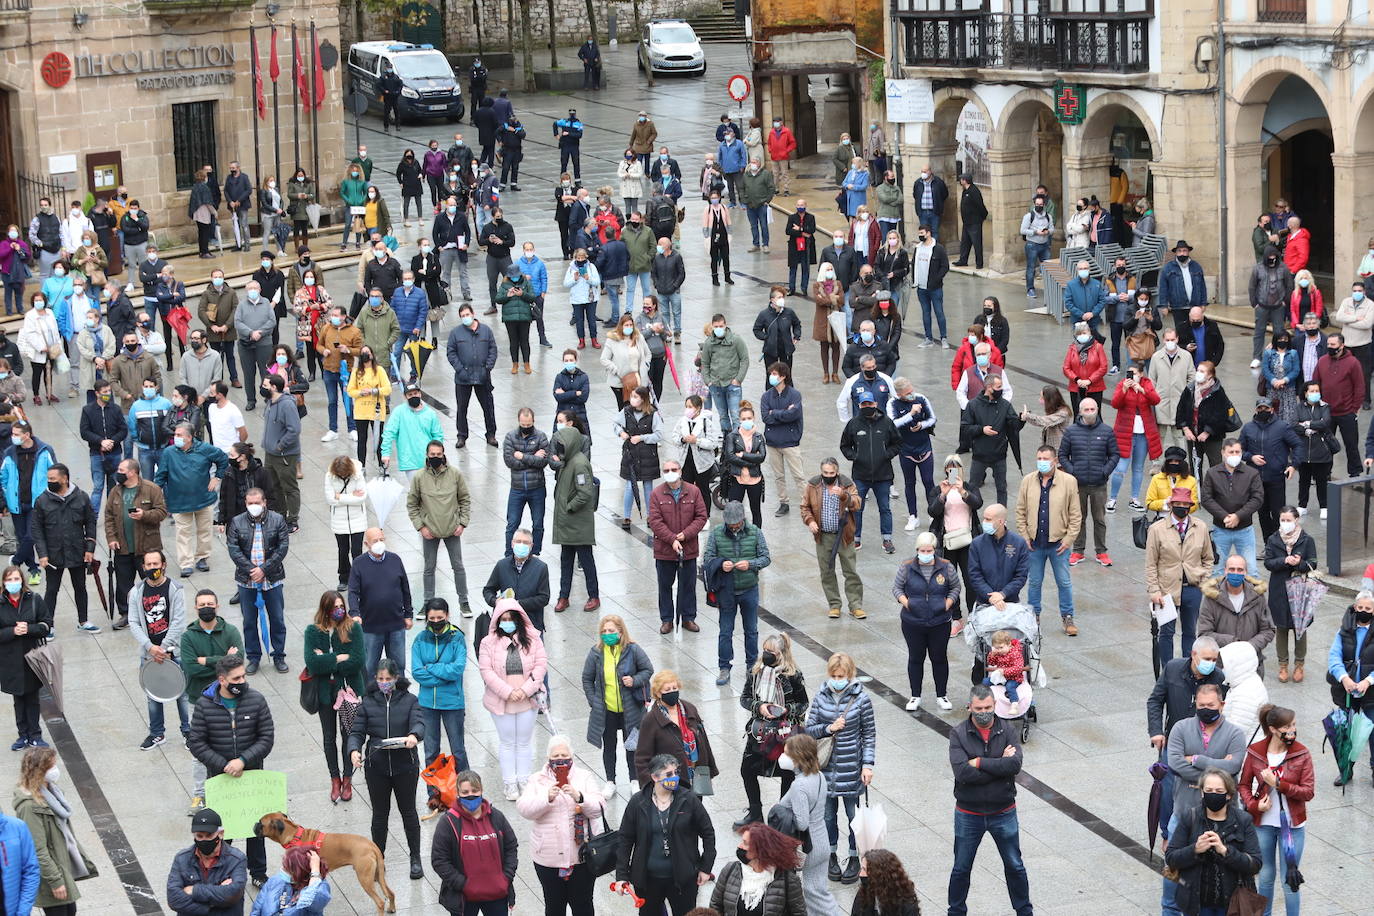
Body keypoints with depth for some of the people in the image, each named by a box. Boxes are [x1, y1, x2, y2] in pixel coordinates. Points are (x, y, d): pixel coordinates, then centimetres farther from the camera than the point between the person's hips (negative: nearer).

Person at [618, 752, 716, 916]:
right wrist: (621, 875, -2)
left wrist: (705, 868, 0)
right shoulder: (638, 802, -6)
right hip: (647, 878, 1)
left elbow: (708, 833, 2)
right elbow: (626, 839, 1)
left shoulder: (689, 799, -7)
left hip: (682, 878, -1)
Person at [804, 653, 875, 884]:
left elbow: (869, 734, -4)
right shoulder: (821, 697, -3)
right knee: (828, 814, 13)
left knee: (853, 815, 8)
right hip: (826, 767, 2)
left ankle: (854, 858, 23)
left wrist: (868, 764, -9)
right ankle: (832, 855, 31)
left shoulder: (861, 699, -10)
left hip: (851, 767, -2)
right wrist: (828, 728, -18)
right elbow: (809, 729, 0)